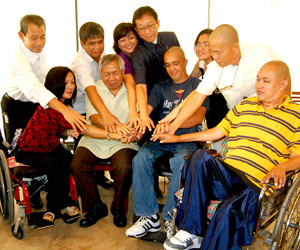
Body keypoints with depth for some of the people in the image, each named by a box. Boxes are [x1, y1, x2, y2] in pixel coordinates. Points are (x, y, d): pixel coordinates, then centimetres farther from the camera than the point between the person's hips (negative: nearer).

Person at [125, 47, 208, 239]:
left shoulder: (198, 85, 8)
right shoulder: (161, 87, 21)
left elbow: (198, 117, -8)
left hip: (187, 138, -3)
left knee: (181, 161, -36)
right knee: (140, 158, -26)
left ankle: (171, 218, -20)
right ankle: (149, 216, -15)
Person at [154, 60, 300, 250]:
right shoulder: (245, 105, 21)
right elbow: (217, 132, 23)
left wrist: (281, 167, -23)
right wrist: (179, 138, 20)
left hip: (256, 186, -5)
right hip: (226, 174, 5)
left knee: (230, 210, -36)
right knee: (200, 157, -27)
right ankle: (191, 232, -23)